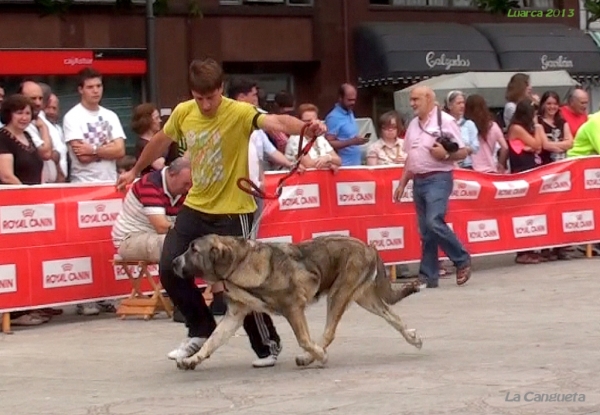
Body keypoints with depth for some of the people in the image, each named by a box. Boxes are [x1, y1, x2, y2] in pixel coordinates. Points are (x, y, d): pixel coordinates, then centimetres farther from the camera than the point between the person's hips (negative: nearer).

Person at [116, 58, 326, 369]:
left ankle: (268, 345, 16)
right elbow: (160, 141, 18)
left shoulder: (239, 113, -19)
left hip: (232, 213, -6)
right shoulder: (183, 113, -1)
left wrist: (306, 128, -57)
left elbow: (276, 122, -37)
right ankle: (201, 331, 21)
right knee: (170, 270, 2)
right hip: (195, 207, 6)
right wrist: (135, 171, 32)